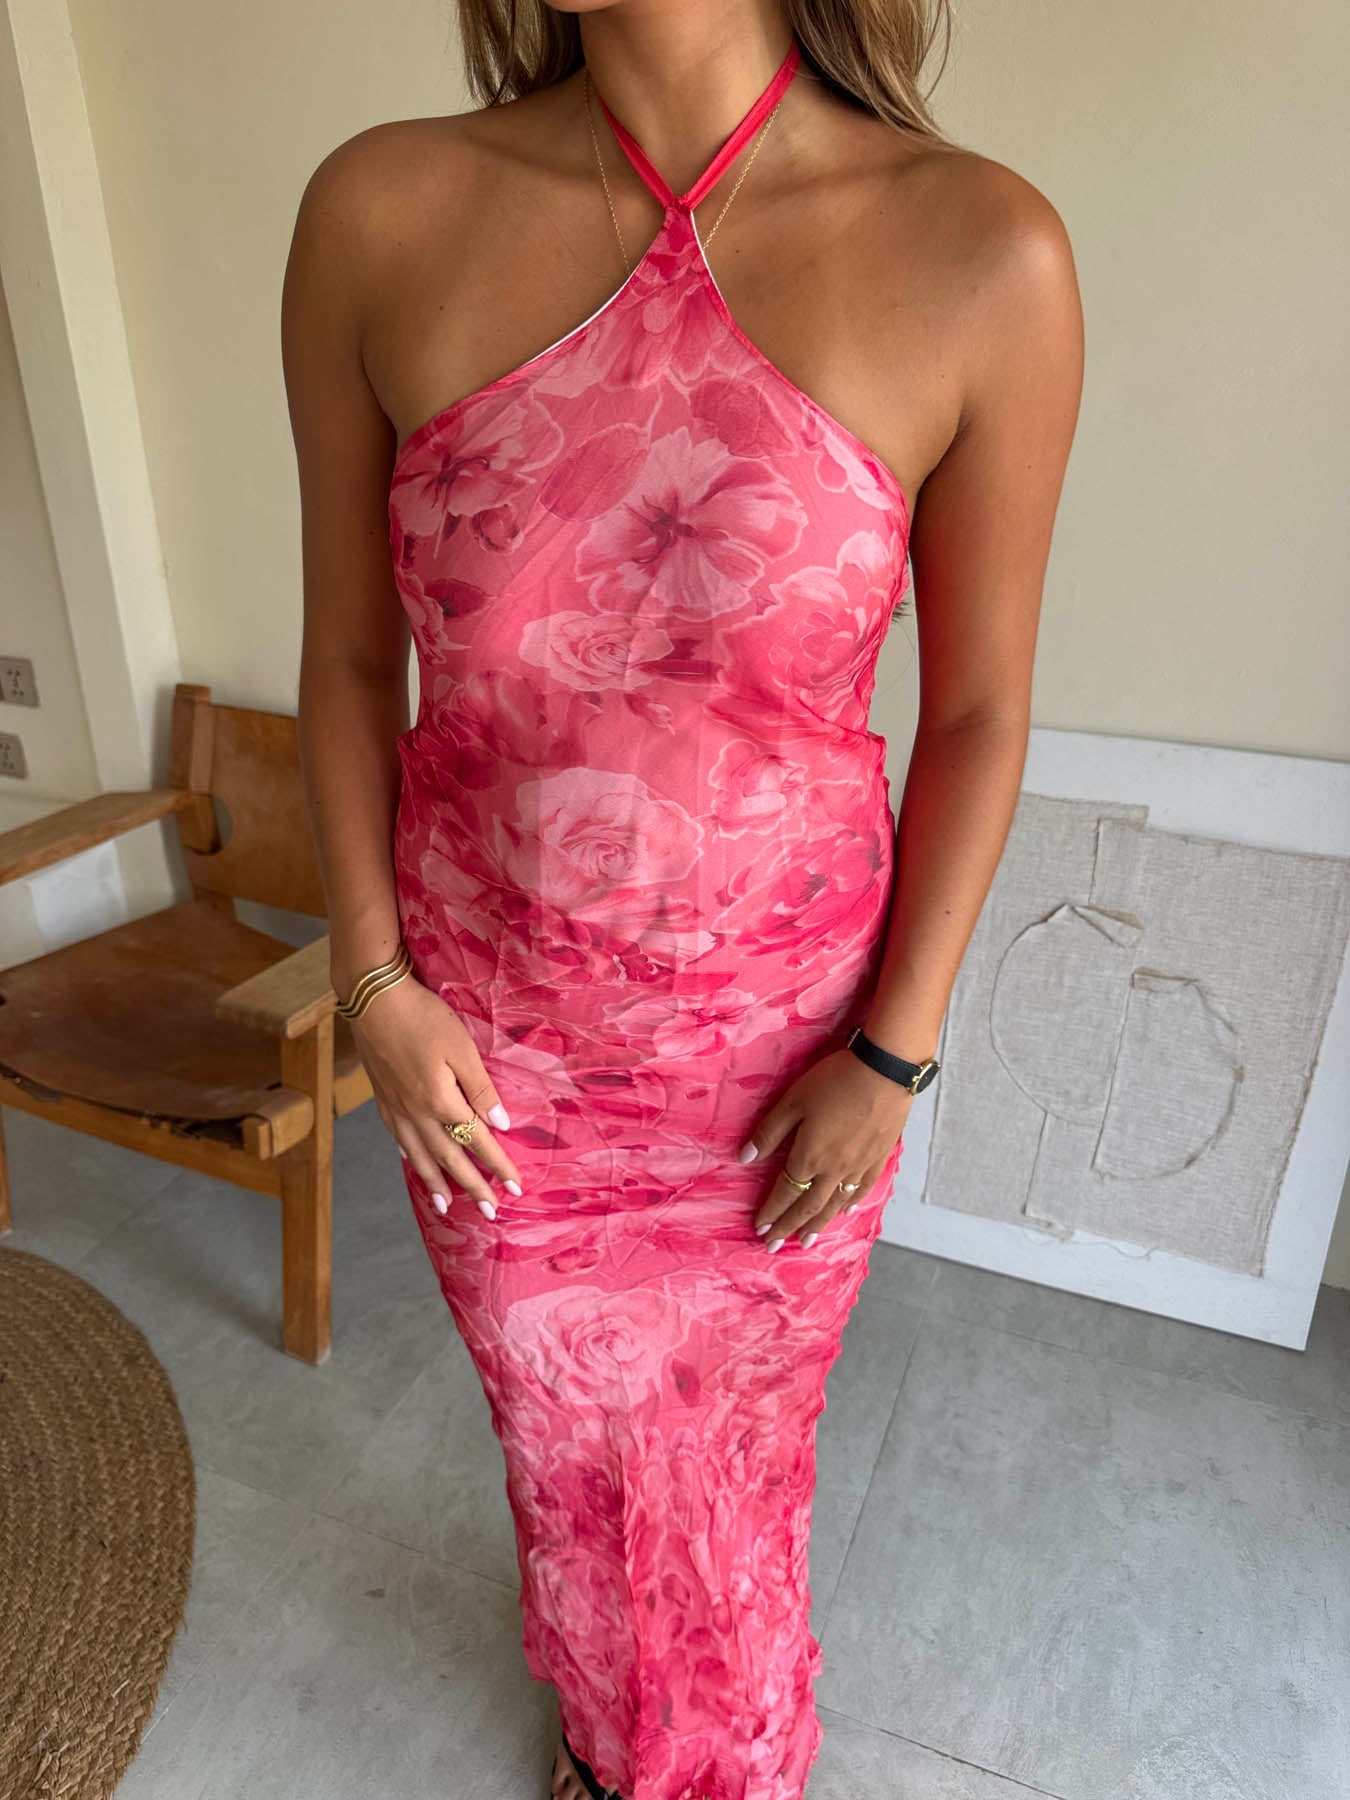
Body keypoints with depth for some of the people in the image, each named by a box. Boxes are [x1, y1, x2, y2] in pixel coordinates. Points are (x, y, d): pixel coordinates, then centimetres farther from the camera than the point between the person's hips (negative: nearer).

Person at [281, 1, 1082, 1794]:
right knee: (564, 1433, 26)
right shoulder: (377, 214, -10)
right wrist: (374, 983, -4)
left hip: (784, 1038, -1)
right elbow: (348, 657, -1)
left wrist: (893, 1055, -6)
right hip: (487, 1036, 2)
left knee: (741, 1441, 26)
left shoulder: (987, 255, -14)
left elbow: (979, 709, -7)